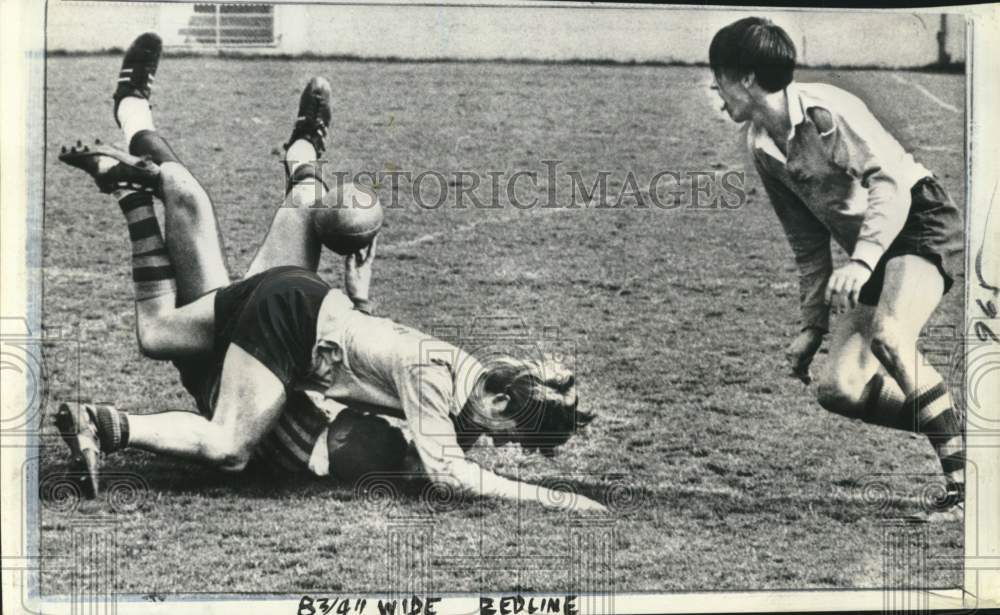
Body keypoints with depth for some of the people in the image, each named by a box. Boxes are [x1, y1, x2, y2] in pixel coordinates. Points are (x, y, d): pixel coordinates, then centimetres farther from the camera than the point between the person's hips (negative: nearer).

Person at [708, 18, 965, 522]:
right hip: (870, 254, 8)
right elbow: (807, 242, 15)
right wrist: (812, 324, 13)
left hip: (921, 222, -8)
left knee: (888, 333, -34)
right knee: (839, 389, -8)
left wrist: (862, 259, -38)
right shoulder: (762, 148, 8)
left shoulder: (826, 110, -15)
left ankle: (966, 482, -26)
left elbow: (890, 183, -26)